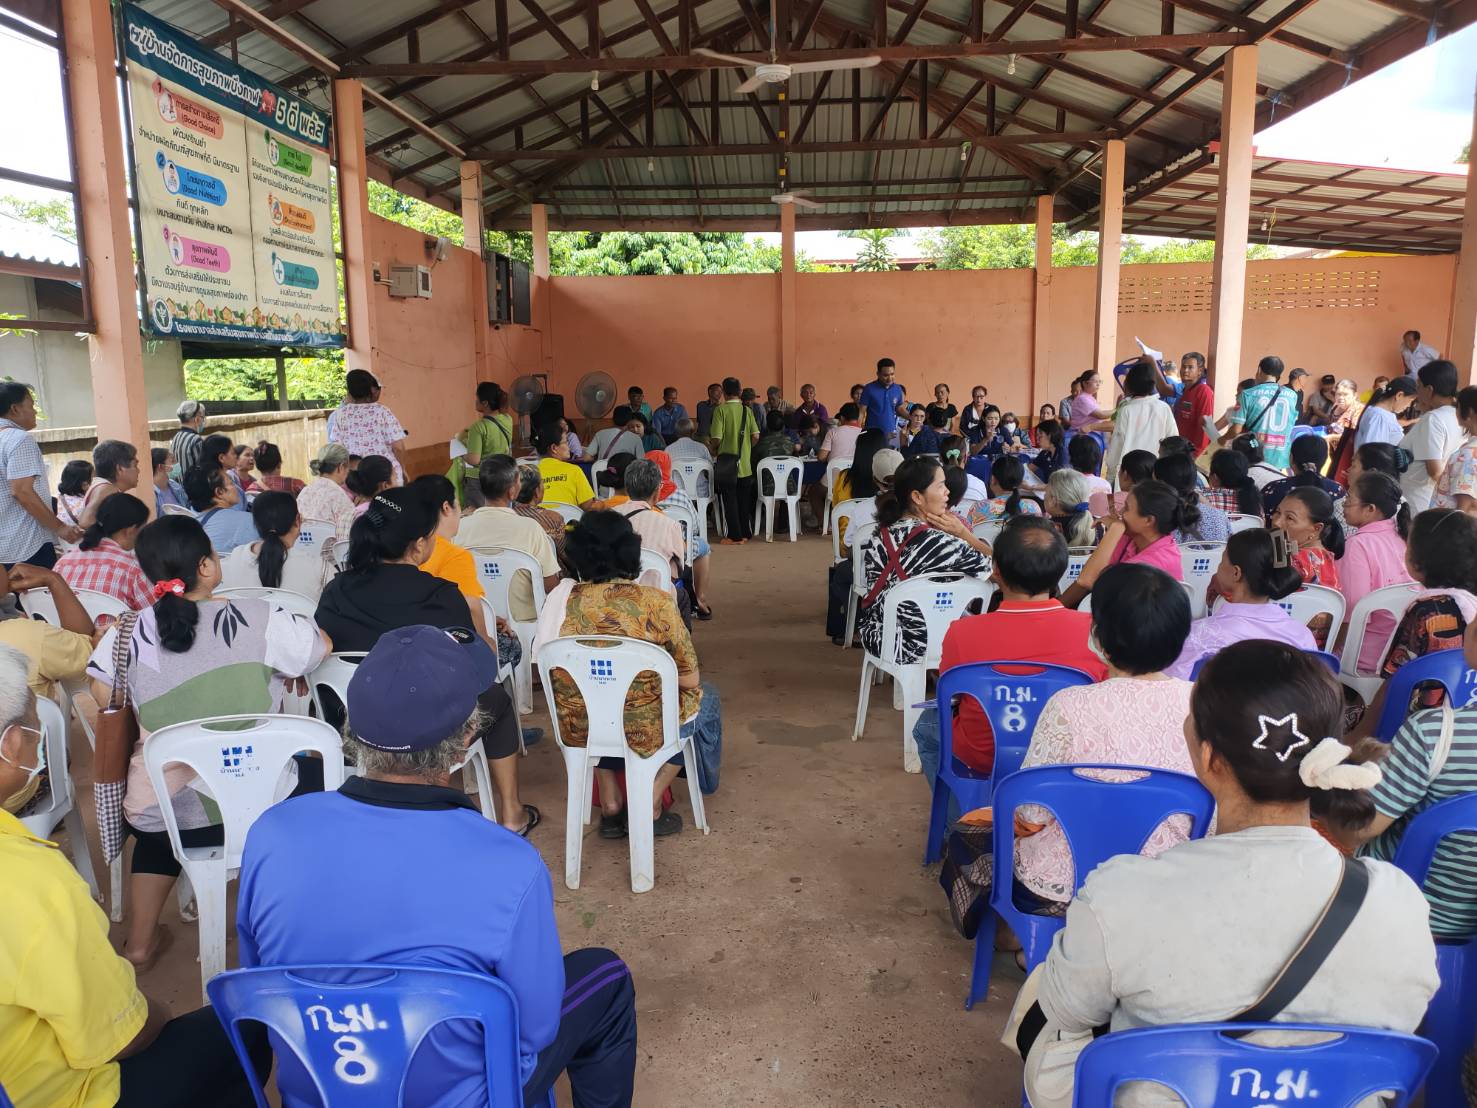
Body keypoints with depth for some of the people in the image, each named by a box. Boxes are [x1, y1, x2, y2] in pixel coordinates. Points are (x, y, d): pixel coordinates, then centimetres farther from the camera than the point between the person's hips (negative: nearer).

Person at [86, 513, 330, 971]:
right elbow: (322, 646, 0)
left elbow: (104, 695, 3)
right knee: (308, 760, 30)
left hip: (161, 814, 3)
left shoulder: (129, 631, -9)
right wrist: (282, 671, 20)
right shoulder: (258, 618, -14)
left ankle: (139, 943, 38)